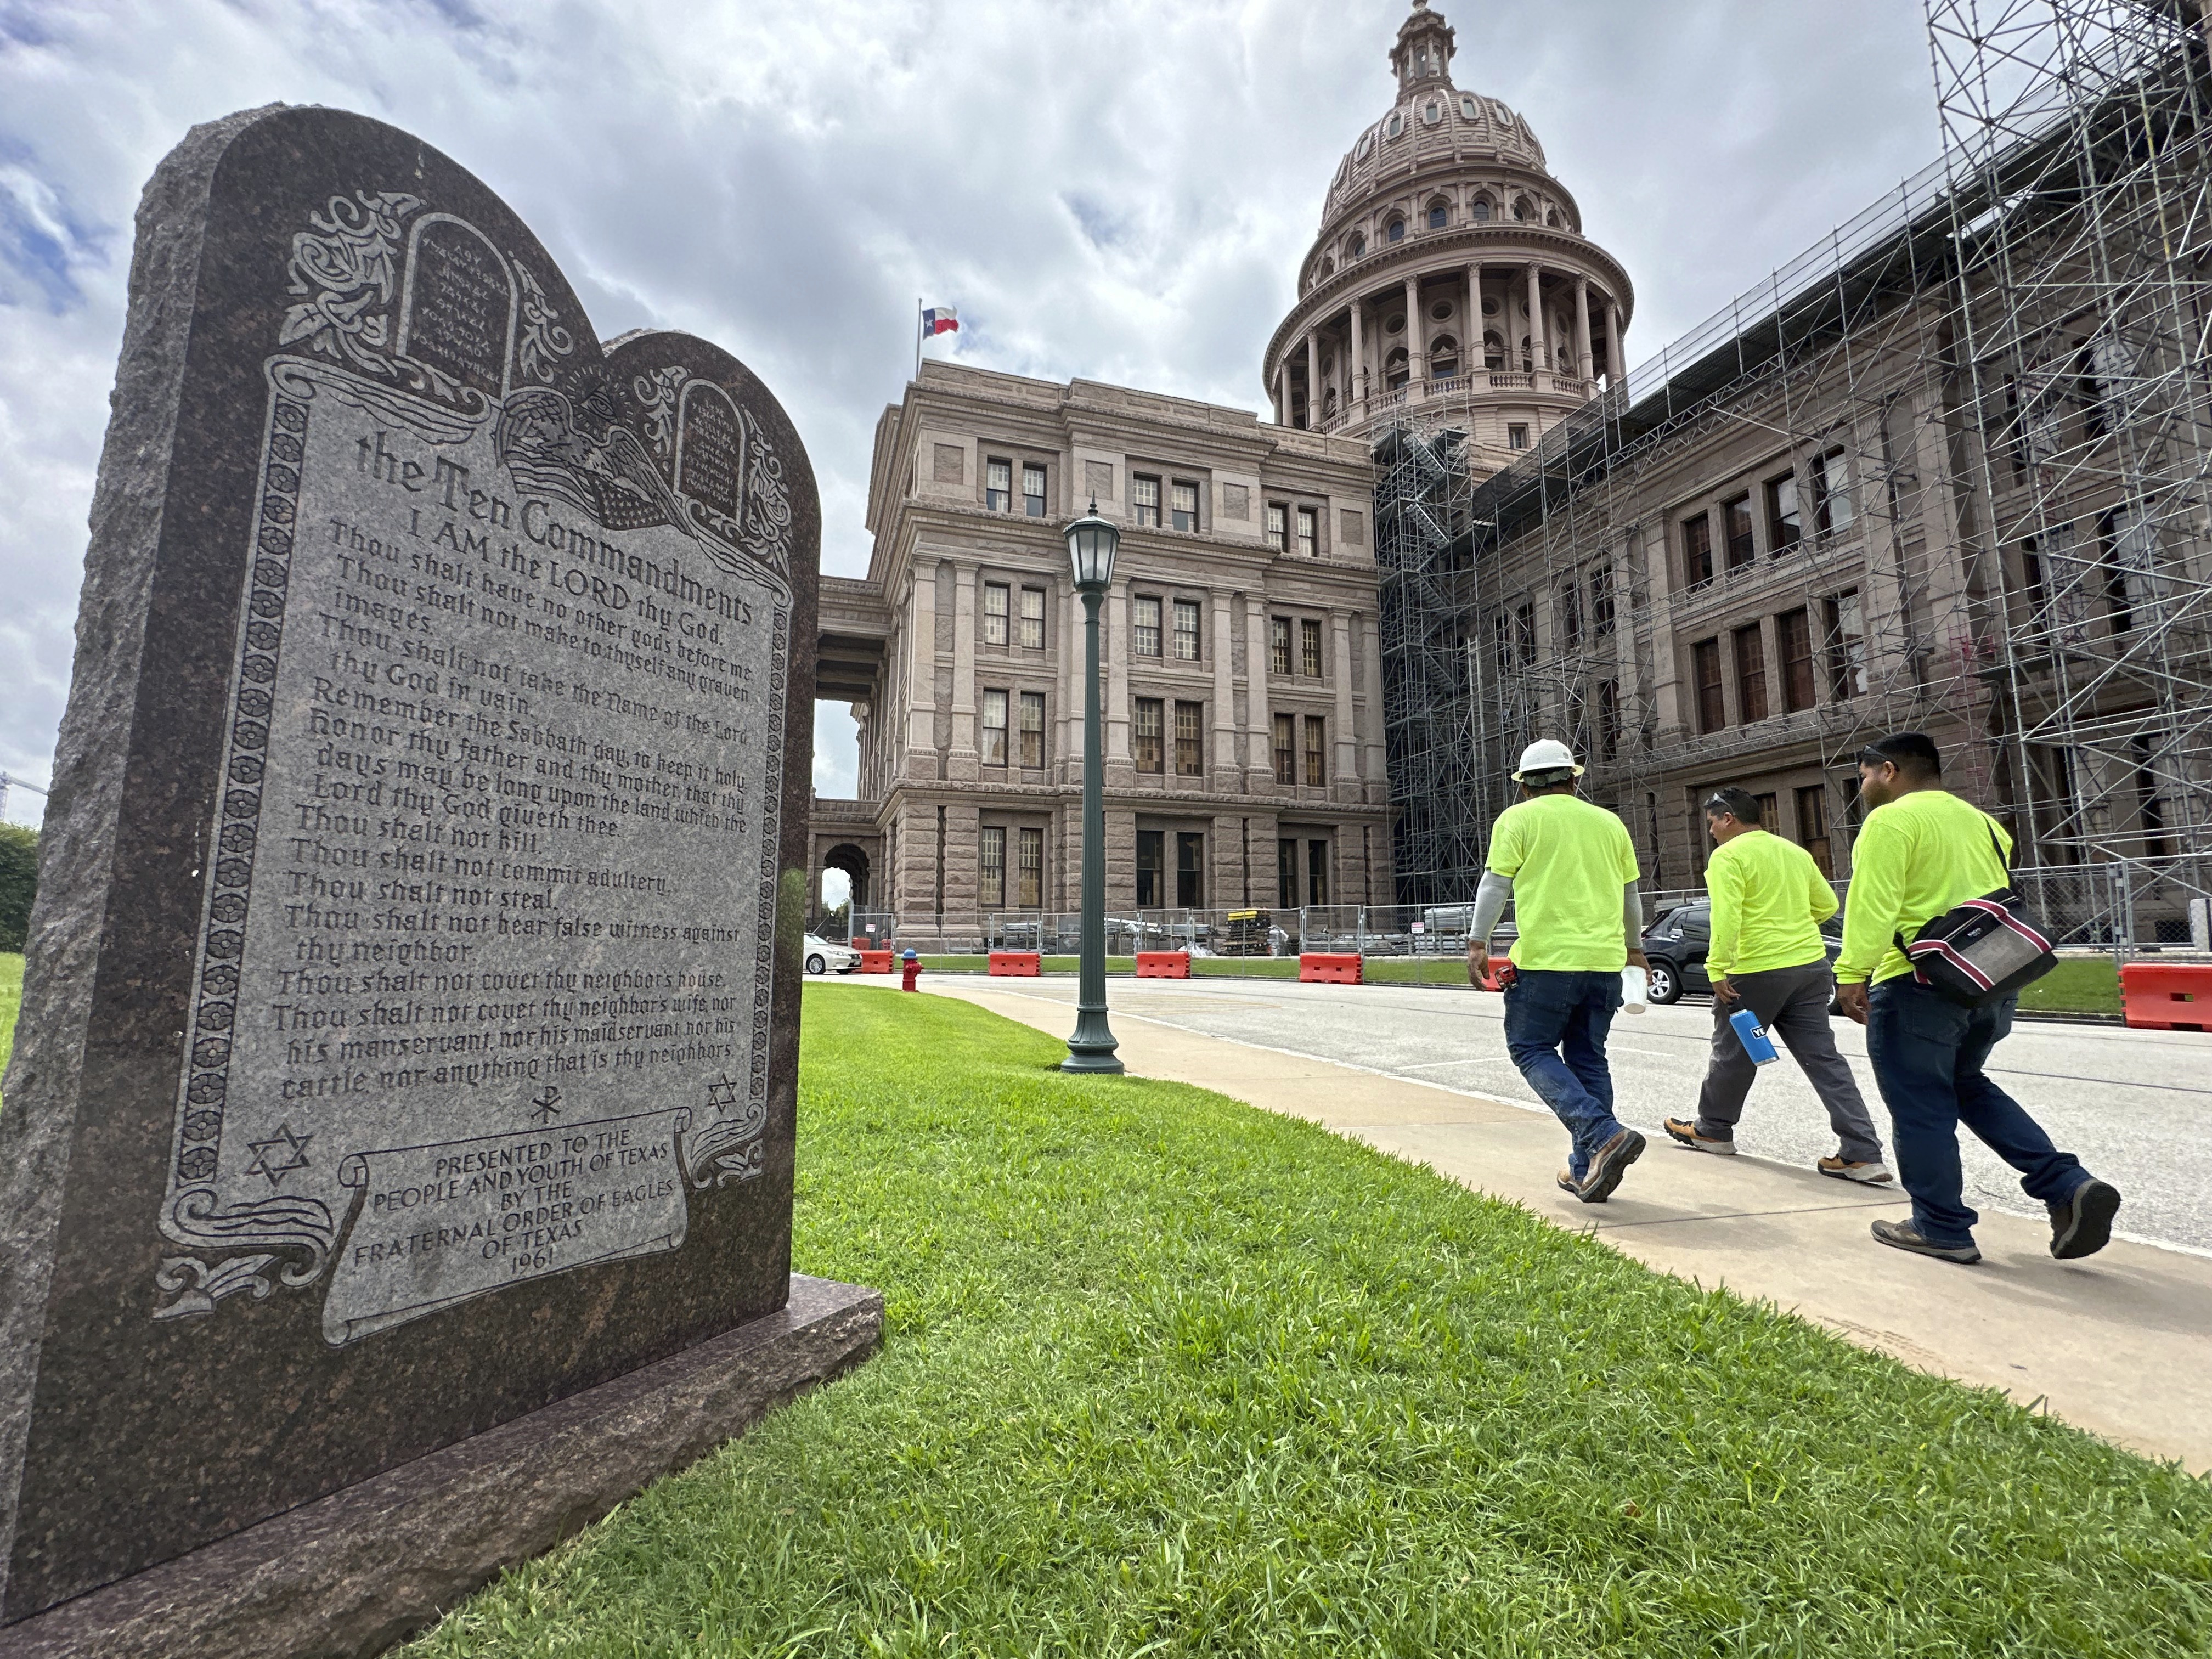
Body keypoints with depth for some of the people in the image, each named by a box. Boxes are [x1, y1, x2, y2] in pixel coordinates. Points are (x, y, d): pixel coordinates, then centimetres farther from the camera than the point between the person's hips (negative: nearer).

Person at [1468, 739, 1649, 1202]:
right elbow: (1631, 896, 22)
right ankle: (1587, 1171, 16)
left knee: (1532, 1049, 4)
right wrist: (1635, 949, 33)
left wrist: (1477, 943, -4)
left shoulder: (1518, 819, 2)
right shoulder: (1609, 822, 16)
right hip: (1605, 959, 6)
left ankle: (1604, 1136, -13)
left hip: (1547, 958, -5)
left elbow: (1495, 885, -6)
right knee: (1588, 1058, 13)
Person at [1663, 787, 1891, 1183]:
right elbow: (1827, 905, 19)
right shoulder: (1795, 851, 13)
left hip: (1757, 971, -7)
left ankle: (1712, 1131, 26)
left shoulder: (1728, 856, -11)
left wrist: (1718, 970, -20)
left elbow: (1726, 918, -21)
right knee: (1823, 1058, 6)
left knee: (1732, 1054, 9)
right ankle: (1863, 1154, 3)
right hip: (1812, 966, 7)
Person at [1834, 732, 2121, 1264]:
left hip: (1920, 984, -9)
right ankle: (2068, 1186, 12)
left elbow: (1873, 906, -20)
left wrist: (1852, 974, -20)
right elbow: (1999, 896, 24)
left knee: (1920, 1109, 3)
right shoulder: (1980, 821, 16)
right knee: (1966, 1085, 25)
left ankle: (1942, 1229, 11)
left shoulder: (1891, 821, -11)